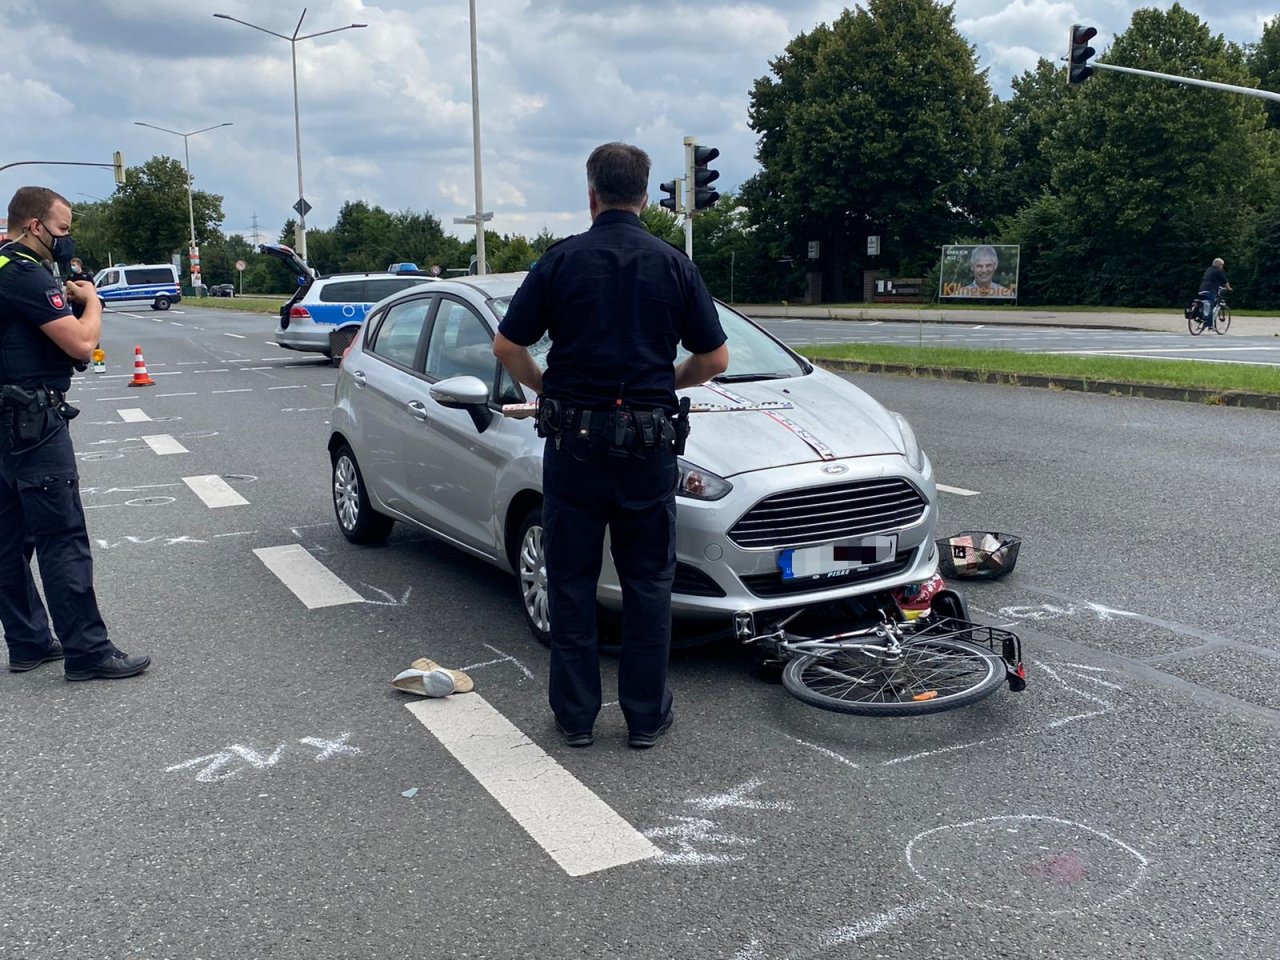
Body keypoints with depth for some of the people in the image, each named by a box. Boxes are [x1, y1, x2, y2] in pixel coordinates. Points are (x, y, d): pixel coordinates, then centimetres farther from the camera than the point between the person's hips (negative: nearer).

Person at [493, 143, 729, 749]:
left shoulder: (562, 260, -2)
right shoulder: (674, 265, 1)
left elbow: (507, 346, -3)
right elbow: (715, 358, 3)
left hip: (573, 442, 0)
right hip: (648, 443, 1)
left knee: (571, 582, 10)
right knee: (647, 584, 11)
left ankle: (575, 715, 17)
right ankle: (646, 715, 17)